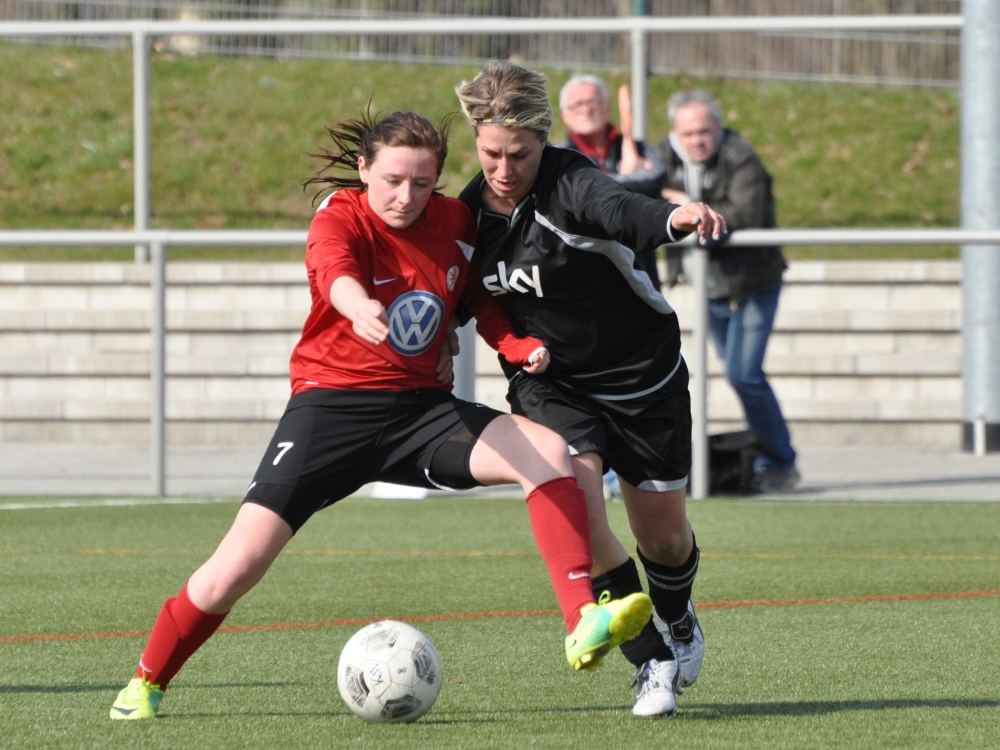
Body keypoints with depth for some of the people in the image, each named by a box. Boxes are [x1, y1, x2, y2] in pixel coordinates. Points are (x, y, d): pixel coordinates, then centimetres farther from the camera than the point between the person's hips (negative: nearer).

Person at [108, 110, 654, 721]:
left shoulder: (455, 224, 3)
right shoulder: (341, 219, -11)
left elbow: (483, 304, 19)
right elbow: (336, 274, -36)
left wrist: (522, 345, -3)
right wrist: (360, 307, -59)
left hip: (423, 407, 4)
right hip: (332, 402, -4)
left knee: (548, 452, -21)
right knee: (237, 566, -14)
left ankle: (584, 624, -27)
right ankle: (147, 681, 9)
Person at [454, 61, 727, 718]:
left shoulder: (570, 184, -25)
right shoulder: (471, 210, -6)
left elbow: (623, 211, -49)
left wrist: (675, 218, -69)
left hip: (642, 377, -3)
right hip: (549, 385, 3)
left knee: (664, 536, 7)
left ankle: (678, 620, 45)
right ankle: (653, 662, -9)